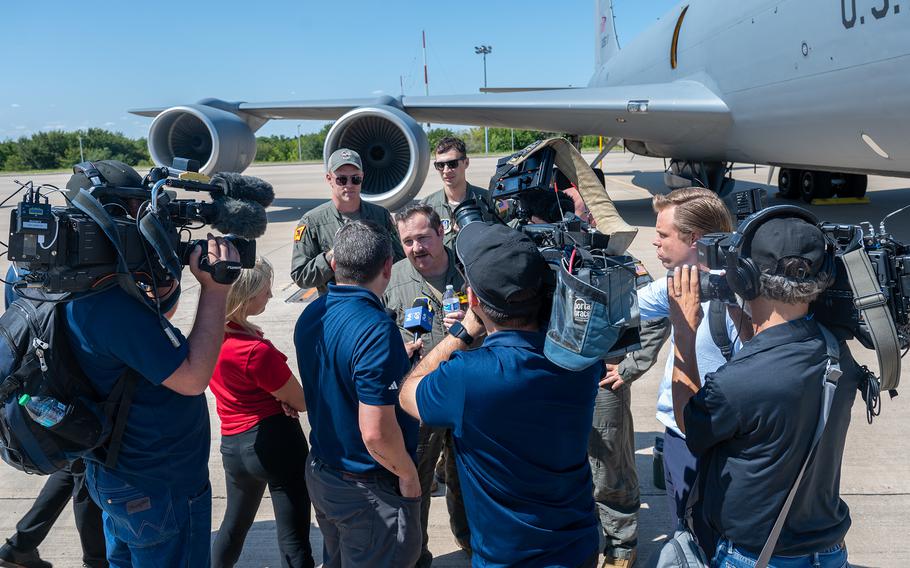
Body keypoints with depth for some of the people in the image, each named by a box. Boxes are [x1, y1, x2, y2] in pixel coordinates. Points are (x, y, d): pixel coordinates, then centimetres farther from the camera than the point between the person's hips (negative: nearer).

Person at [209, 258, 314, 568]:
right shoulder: (256, 351, -25)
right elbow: (301, 402, -14)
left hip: (232, 444, 8)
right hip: (275, 440, -8)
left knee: (234, 523, 29)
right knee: (293, 541, 4)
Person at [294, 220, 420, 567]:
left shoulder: (311, 315, -3)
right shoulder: (376, 330, -29)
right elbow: (376, 432, -30)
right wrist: (408, 474, -11)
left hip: (320, 473, 7)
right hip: (369, 490, -7)